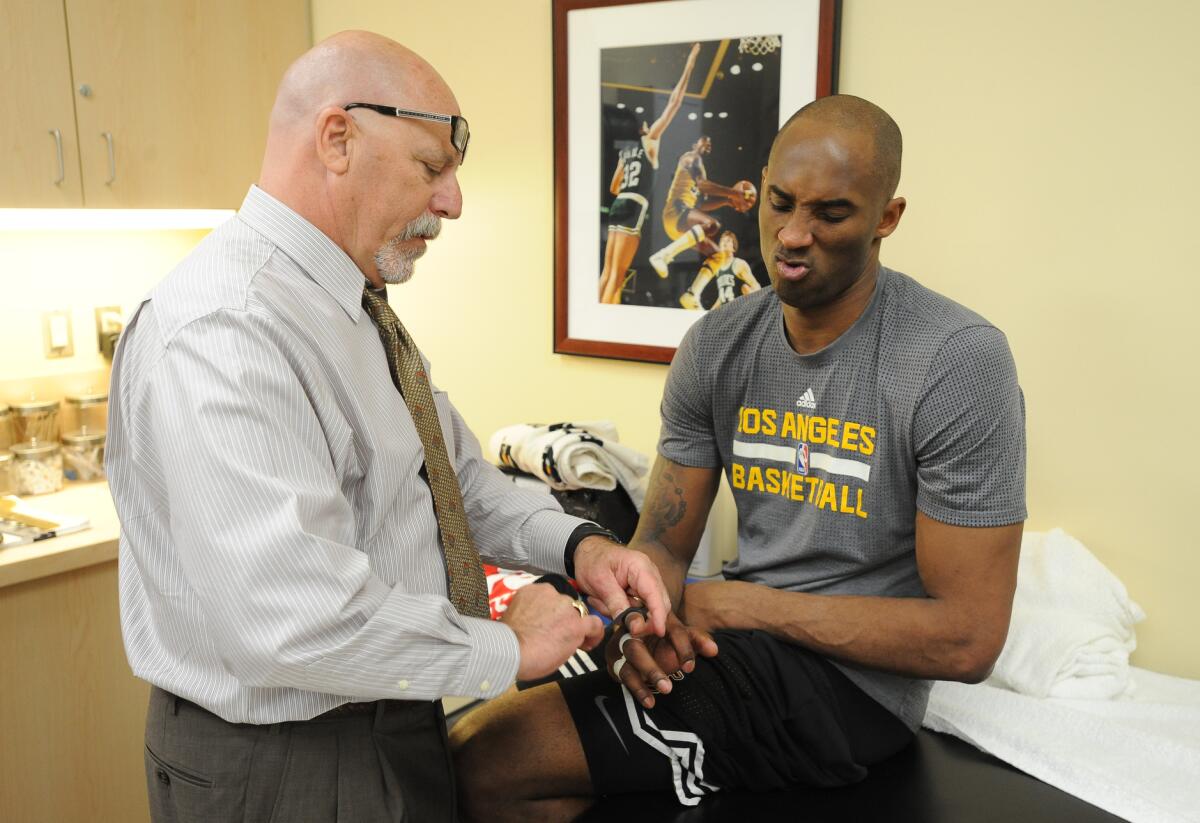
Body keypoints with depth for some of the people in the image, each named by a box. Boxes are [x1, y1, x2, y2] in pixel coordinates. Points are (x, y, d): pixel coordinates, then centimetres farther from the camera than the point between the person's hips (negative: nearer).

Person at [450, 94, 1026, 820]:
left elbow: (967, 639, -16)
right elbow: (662, 543, 5)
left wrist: (734, 602, -16)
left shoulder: (960, 361, -16)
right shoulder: (716, 346, 1)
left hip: (850, 682, -5)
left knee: (482, 760, -15)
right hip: (740, 641, 6)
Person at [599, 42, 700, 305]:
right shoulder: (649, 140, 1)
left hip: (618, 206, 8)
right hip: (633, 208, -8)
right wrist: (689, 66, 2)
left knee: (608, 271, 9)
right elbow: (674, 102, -2)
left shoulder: (625, 151, 19)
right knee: (617, 274, -11)